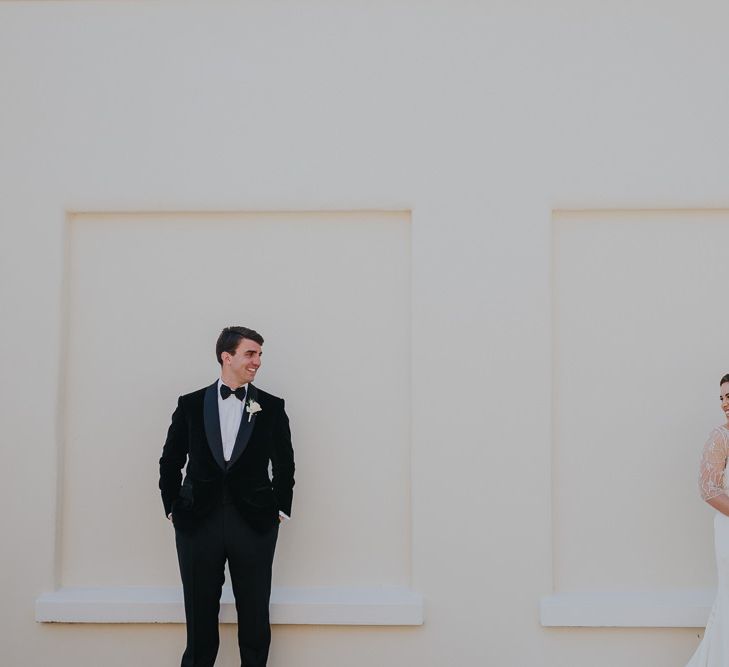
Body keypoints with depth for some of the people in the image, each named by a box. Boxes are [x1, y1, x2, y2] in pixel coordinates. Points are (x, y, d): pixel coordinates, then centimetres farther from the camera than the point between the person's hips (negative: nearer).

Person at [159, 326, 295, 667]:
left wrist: (280, 509, 4)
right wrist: (172, 508, 5)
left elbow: (284, 464, 9)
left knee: (255, 619, 4)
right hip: (197, 521, 0)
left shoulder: (272, 407, 6)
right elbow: (171, 461, 9)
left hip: (254, 524, 0)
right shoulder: (190, 404, 5)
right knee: (200, 617, 6)